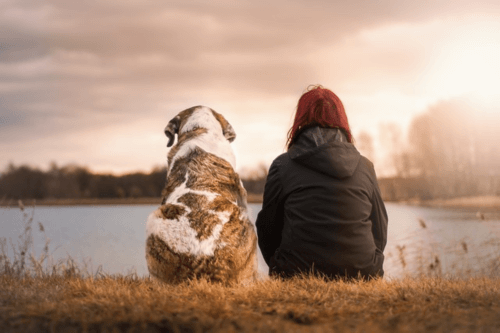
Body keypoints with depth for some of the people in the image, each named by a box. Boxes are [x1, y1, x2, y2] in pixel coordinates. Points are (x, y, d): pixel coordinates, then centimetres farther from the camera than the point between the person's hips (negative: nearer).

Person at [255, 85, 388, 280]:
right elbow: (380, 233, 15)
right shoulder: (365, 167, 9)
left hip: (298, 277, -3)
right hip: (361, 276, 3)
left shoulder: (282, 166, 2)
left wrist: (283, 271, 25)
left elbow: (268, 229, 10)